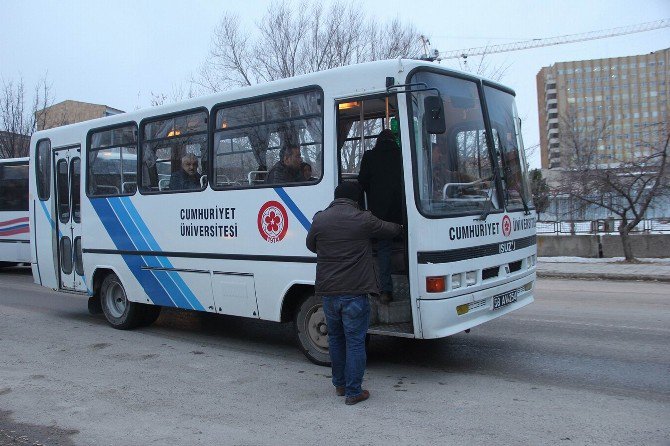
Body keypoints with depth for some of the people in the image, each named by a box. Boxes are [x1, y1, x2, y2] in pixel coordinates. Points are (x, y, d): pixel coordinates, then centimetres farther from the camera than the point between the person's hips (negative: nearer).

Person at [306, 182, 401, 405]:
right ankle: (353, 392, 8)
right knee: (355, 341, 4)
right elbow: (389, 230, 9)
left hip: (327, 292, 4)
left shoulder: (320, 218, 3)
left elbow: (310, 245, 18)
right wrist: (399, 227, 32)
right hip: (355, 292, -4)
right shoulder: (363, 219, -6)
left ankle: (339, 385, 30)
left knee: (335, 338, 19)